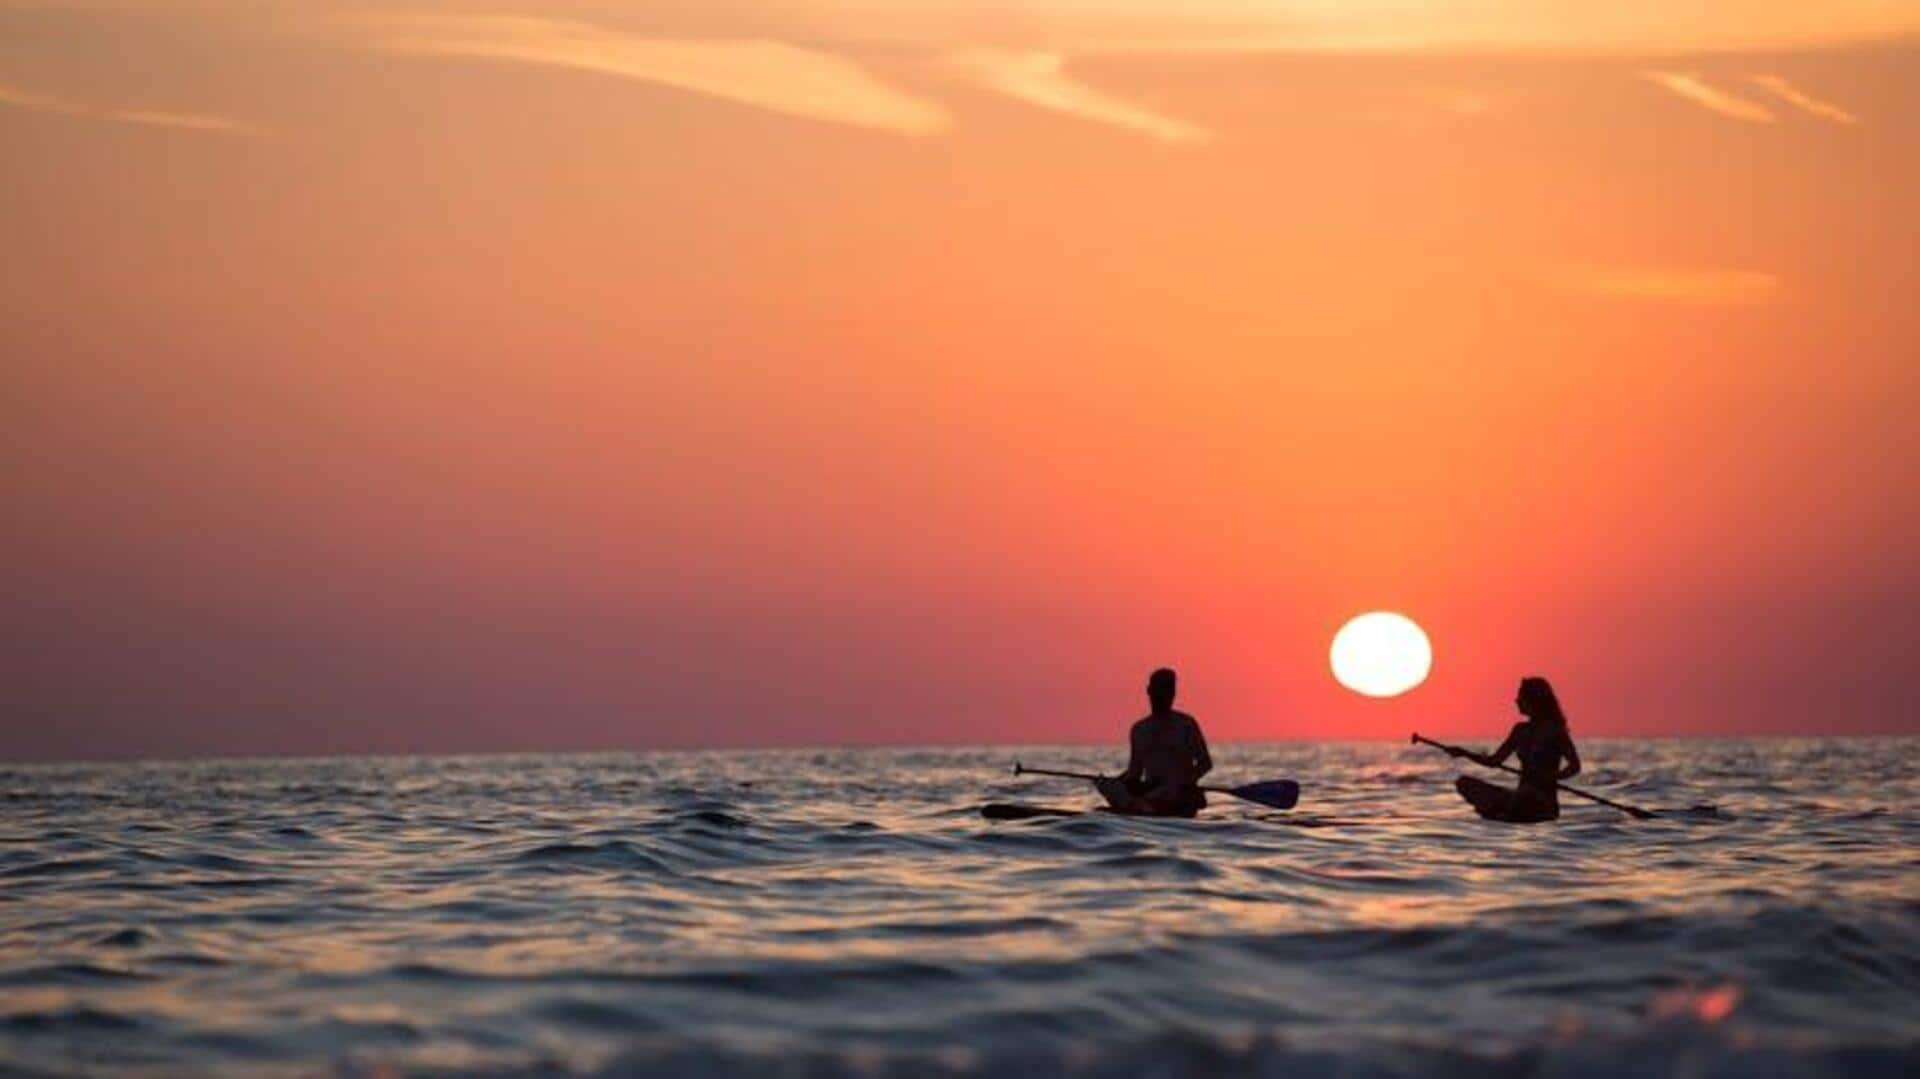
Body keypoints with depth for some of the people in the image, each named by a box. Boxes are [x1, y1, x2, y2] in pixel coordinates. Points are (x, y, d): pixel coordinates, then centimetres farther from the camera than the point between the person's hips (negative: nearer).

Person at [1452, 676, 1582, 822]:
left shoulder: (1553, 730, -7)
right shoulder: (1521, 730, 12)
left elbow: (1574, 765, -12)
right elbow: (1494, 761, 14)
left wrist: (1551, 777, -27)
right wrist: (1465, 754, 3)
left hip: (1544, 801, -7)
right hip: (1521, 797, 7)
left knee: (1525, 793, -43)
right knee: (1465, 783, -2)